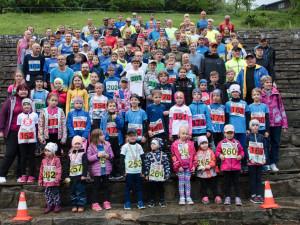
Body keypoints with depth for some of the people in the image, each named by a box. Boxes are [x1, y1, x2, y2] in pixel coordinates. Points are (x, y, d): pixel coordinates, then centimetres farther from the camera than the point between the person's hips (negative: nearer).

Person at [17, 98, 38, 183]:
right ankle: (23, 175, 10)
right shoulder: (20, 116, 9)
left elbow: (37, 127, 7)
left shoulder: (35, 115, 6)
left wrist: (37, 137, 1)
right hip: (22, 140, 1)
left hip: (32, 139, -1)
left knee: (31, 157, 2)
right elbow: (18, 127, 10)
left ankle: (31, 175, 7)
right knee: (23, 157, 4)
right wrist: (18, 139, 2)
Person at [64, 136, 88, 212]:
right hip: (72, 177, 5)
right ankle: (74, 205, 18)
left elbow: (85, 165, -7)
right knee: (73, 192, 9)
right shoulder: (70, 155, 12)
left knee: (81, 191, -2)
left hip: (80, 177, -5)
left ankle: (81, 205, 6)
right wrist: (66, 176, 10)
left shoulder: (83, 154, -2)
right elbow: (67, 166, 14)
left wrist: (84, 175, -14)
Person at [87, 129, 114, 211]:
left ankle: (106, 202, 20)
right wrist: (97, 156, -20)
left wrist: (108, 155, -12)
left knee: (106, 186, 10)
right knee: (96, 187, 3)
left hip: (106, 169, 4)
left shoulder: (107, 145, 3)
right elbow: (89, 158, -10)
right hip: (97, 170, -3)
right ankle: (95, 203, 11)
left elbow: (112, 154, 9)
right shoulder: (91, 147, -7)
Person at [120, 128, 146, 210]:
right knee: (128, 187, 3)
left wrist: (143, 171, 4)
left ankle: (140, 202, 13)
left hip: (138, 171, 2)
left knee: (139, 187, 6)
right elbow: (121, 159, -1)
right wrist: (123, 171, -7)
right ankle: (127, 203, 12)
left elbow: (143, 159, 10)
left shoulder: (139, 146, 8)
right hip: (129, 171, -2)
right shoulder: (125, 146, 0)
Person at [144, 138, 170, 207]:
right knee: (152, 189, 6)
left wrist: (167, 174, 1)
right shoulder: (149, 155, -2)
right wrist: (146, 174, 2)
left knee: (161, 189, 11)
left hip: (161, 176, 0)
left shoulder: (163, 155, -2)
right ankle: (151, 201, 17)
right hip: (152, 176, 0)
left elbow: (167, 165, 2)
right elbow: (146, 165, 3)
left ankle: (162, 200, 23)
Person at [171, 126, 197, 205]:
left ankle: (188, 197, 11)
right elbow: (174, 156, -5)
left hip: (189, 166, 2)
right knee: (181, 181, 2)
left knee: (188, 181, 5)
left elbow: (194, 155, 8)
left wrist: (194, 165, 1)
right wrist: (178, 166, -10)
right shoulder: (175, 144, -2)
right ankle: (182, 198, 7)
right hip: (180, 167, -2)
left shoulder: (190, 144, 6)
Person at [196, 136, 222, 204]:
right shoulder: (198, 153, 1)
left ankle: (217, 197, 13)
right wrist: (201, 168, -17)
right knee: (204, 186, 7)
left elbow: (214, 160, -2)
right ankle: (205, 197, 17)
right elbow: (197, 162, -2)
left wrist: (209, 166, -18)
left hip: (211, 172, 0)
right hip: (202, 173, 0)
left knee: (214, 185, 7)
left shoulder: (210, 151, 2)